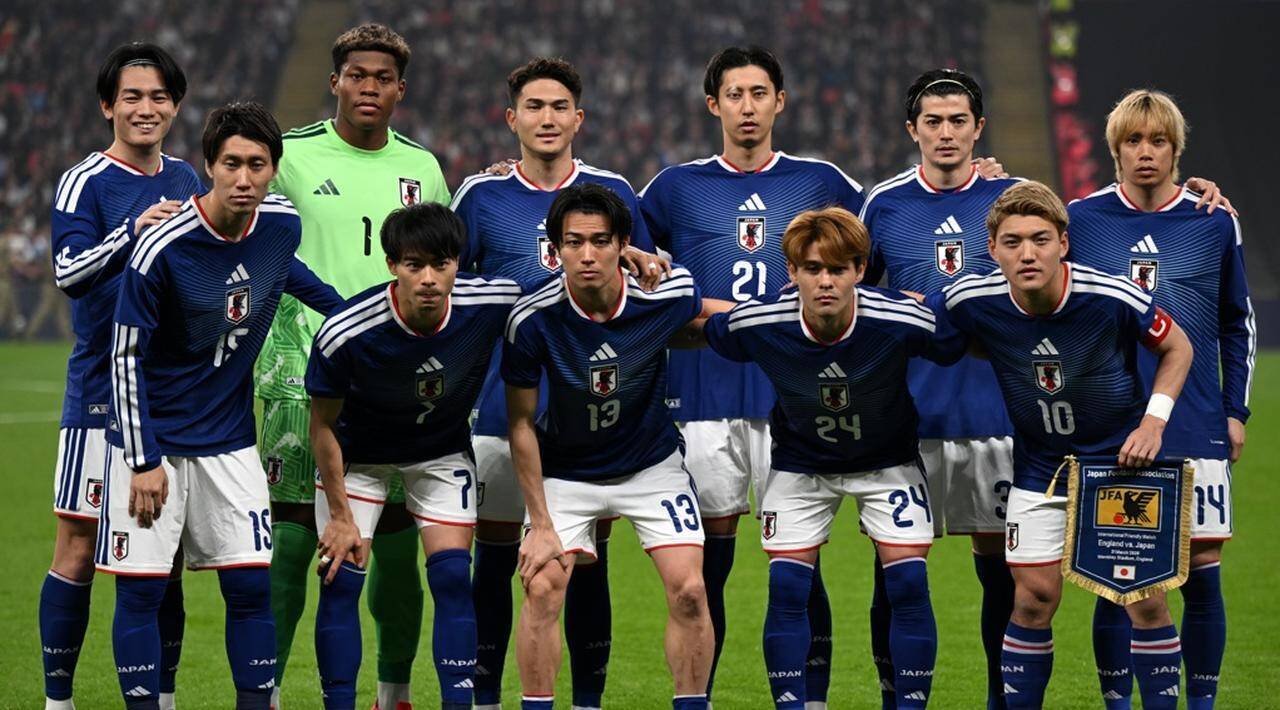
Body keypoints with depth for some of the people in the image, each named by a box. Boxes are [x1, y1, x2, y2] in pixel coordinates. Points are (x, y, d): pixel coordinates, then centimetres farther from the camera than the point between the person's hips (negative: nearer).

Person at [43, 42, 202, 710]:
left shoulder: (184, 179, 12)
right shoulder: (85, 181, -6)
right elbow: (67, 270, -21)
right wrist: (134, 232, -33)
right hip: (102, 390, -5)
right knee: (78, 550, -3)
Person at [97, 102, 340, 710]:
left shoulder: (282, 224, -6)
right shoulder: (161, 248, -21)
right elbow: (126, 357, -13)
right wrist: (144, 461, -14)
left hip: (229, 440, 4)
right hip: (152, 441, -4)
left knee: (250, 585, 0)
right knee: (140, 589, -3)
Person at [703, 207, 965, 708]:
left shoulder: (902, 321, -31)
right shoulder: (756, 323, -27)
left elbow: (961, 347, -10)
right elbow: (700, 330, -4)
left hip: (887, 460, -1)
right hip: (799, 464, 1)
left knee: (909, 585, -10)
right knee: (786, 589, -7)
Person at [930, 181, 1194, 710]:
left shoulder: (1113, 297, -23)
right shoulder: (971, 302, -18)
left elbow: (1177, 348, -5)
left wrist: (1154, 420, -14)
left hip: (1122, 455, -1)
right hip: (1039, 465, 2)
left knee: (1145, 598, -4)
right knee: (1033, 597, -1)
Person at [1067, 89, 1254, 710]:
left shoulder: (1215, 223, 5)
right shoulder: (1081, 220, 3)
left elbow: (1238, 325, 14)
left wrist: (1235, 410, 10)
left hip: (1197, 427, 0)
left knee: (1202, 570, 0)